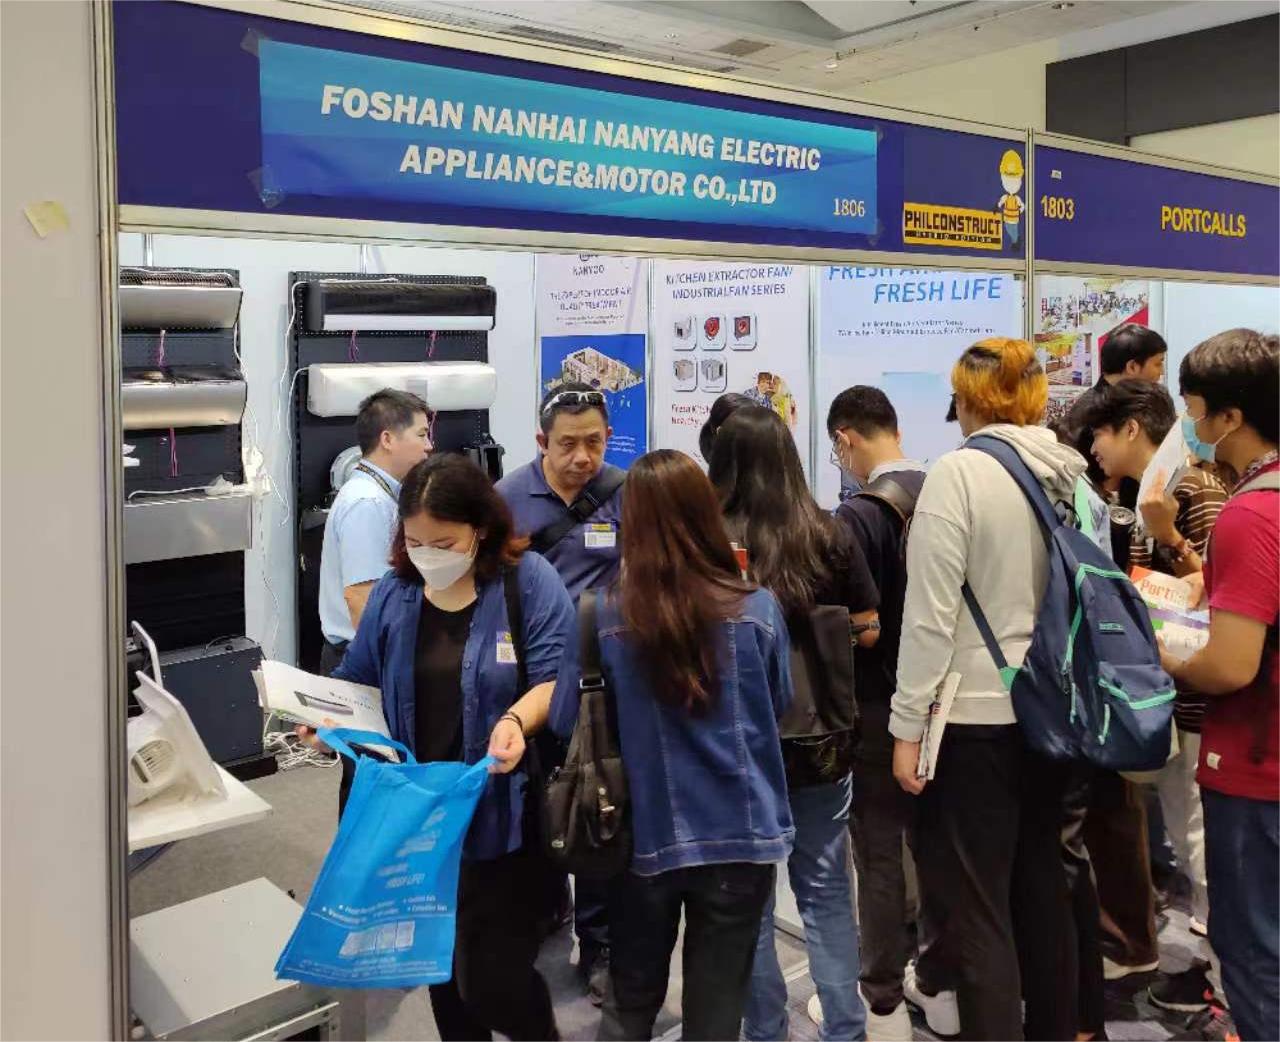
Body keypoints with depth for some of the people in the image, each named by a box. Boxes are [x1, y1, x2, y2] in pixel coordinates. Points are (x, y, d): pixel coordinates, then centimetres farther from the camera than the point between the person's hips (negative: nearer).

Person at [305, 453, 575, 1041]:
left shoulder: (529, 581, -9)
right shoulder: (394, 592, 4)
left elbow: (556, 677, -13)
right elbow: (359, 681, 12)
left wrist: (518, 718, -31)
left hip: (503, 817, -4)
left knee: (494, 979, -1)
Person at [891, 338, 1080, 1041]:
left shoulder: (959, 472, -14)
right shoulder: (1072, 473, 5)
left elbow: (931, 613, -17)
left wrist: (907, 724, -11)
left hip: (974, 712, -7)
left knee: (975, 906, 2)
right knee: (1041, 881, 20)